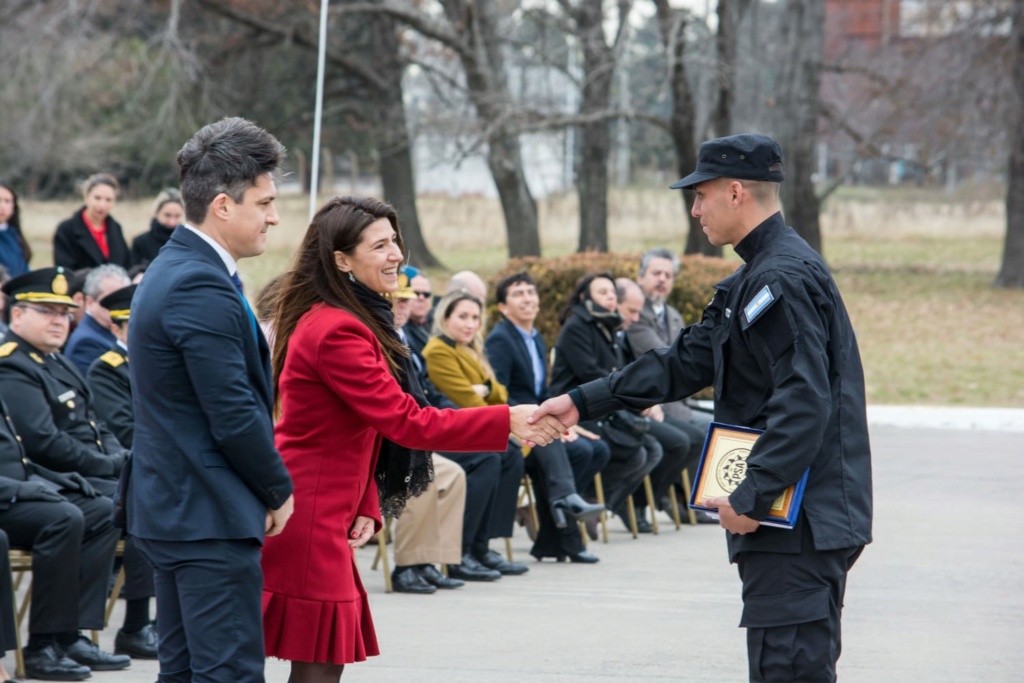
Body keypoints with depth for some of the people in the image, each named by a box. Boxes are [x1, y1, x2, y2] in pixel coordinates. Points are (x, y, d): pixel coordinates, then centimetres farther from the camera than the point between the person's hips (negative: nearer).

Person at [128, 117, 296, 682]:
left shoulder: (171, 270, 14)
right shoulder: (203, 289, -19)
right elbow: (235, 418, -20)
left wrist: (267, 488, 15)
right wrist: (279, 491, -5)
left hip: (170, 505, 11)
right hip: (210, 517, -11)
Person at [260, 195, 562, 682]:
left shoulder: (355, 322, 15)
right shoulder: (336, 332, -19)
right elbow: (408, 423, -23)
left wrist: (365, 510, 7)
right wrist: (508, 421, -21)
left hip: (326, 516, 10)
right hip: (305, 518, -10)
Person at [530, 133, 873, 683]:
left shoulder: (783, 278, -17)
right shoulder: (754, 280, 19)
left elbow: (804, 404, -24)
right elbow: (685, 364, 20)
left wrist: (752, 498, -22)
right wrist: (582, 402, 16)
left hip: (800, 526, -11)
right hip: (806, 519, 11)